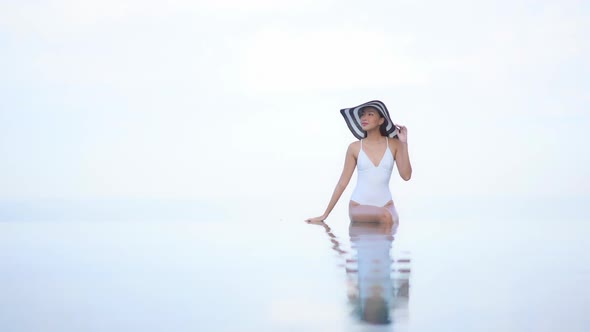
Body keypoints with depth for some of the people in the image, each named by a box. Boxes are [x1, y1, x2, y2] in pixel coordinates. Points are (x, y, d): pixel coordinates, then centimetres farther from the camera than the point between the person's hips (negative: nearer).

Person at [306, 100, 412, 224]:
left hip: (386, 205, 3)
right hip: (359, 206, -3)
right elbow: (342, 182, 4)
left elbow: (406, 175, -5)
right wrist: (325, 215, 4)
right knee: (384, 215, -33)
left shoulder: (393, 144, 3)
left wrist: (404, 143, -9)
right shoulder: (355, 148, 0)